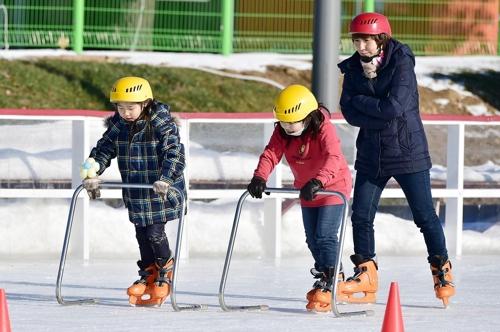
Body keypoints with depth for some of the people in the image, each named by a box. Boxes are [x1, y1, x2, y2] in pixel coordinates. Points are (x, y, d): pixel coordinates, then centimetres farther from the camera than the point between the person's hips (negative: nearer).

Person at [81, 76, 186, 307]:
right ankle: (148, 274, 25)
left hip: (162, 192, -5)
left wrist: (165, 179, -38)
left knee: (155, 233, -6)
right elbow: (103, 150, 7)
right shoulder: (119, 126, 1)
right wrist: (92, 174, -8)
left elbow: (174, 154, -25)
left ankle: (165, 271, 18)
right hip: (135, 195, 5)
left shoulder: (161, 124, -16)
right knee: (142, 235, 9)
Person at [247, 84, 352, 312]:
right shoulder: (282, 132, -11)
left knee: (325, 236, -16)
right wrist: (259, 178, -40)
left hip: (333, 187, -7)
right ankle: (328, 276, 33)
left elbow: (333, 158, -43)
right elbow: (271, 154, -21)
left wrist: (318, 182, -58)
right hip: (307, 190, 7)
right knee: (312, 239, 14)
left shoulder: (324, 129, -29)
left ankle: (327, 287, -15)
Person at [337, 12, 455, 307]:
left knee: (425, 215, 0)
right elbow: (350, 114, -6)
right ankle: (367, 276, 15)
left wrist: (360, 100, -12)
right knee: (361, 216, 2)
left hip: (408, 152, -5)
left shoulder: (401, 63, -13)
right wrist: (381, 115, -19)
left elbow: (394, 107, -23)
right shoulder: (354, 68, 2)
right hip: (371, 155, 5)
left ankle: (442, 271, 13)